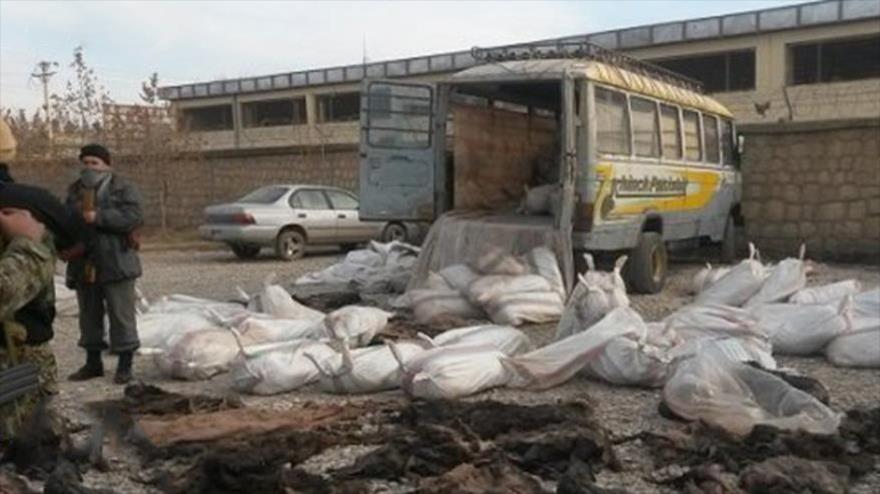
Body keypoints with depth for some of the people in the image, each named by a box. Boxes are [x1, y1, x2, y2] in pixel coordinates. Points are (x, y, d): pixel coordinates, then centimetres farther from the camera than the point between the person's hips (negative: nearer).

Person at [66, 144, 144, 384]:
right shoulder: (75, 190, 15)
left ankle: (125, 365, 6)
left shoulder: (123, 189, -4)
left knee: (121, 315, -3)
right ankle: (93, 362, 27)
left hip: (115, 263, -6)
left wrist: (98, 217, -24)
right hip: (84, 265, 6)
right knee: (89, 315, 14)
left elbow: (134, 216, -19)